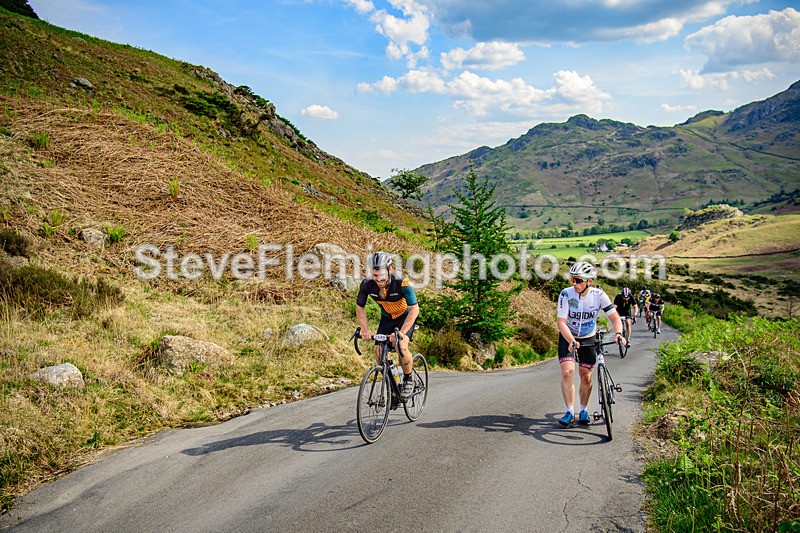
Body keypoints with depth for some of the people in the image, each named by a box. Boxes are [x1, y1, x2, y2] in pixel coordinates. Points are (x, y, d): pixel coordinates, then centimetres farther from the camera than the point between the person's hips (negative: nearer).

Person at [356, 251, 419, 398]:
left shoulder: (402, 283, -34)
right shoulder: (367, 284, -24)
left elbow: (414, 309, -36)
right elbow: (360, 307, -8)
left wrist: (401, 332, -46)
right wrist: (365, 330, -21)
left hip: (406, 317, -4)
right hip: (386, 318, 4)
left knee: (401, 346, -27)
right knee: (379, 354, -10)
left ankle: (408, 380, -2)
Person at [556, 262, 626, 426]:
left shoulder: (599, 295, -17)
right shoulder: (566, 294, -21)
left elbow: (615, 318, -15)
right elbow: (561, 322, -25)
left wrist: (618, 334, -35)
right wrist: (572, 341, -39)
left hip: (588, 340, 1)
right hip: (568, 338, -1)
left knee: (586, 377, 4)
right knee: (567, 372, -17)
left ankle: (583, 410, 24)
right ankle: (570, 412, -10)